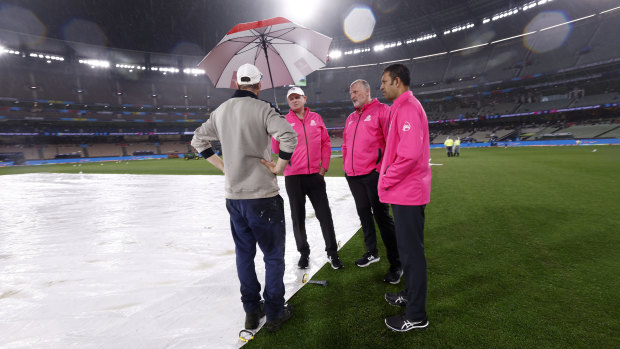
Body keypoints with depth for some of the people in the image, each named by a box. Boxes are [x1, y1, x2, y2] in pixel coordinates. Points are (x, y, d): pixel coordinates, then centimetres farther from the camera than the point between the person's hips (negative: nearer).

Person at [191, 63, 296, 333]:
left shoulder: (221, 111, 8)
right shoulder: (262, 108, -11)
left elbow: (198, 140, 16)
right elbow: (289, 137, -25)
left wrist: (223, 166, 13)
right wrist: (279, 167, -12)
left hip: (233, 196, 6)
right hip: (263, 194, -5)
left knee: (244, 253, 18)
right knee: (273, 255, 9)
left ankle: (251, 311, 29)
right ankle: (274, 313, 21)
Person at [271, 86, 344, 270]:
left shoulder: (316, 118, 9)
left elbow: (326, 142, 11)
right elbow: (276, 148, -5)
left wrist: (324, 165, 3)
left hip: (315, 174, 1)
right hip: (293, 177, -1)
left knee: (324, 214, 3)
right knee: (298, 217, 9)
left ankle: (332, 252, 18)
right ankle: (304, 253, 26)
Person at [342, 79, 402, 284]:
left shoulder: (381, 110, -3)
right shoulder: (351, 118, 19)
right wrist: (347, 165, 16)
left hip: (373, 174, -7)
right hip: (353, 176, 7)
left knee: (382, 216, -5)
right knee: (364, 214, 14)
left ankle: (396, 264, 6)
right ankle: (371, 252, 30)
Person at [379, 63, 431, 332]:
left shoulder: (408, 107, -15)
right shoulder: (402, 107, 17)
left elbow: (410, 153, -26)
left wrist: (388, 180, -15)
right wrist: (387, 173, 11)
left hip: (407, 193, -10)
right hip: (403, 191, 10)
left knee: (411, 251, 0)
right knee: (407, 248, 20)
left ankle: (416, 316, 14)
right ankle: (411, 295, 37)